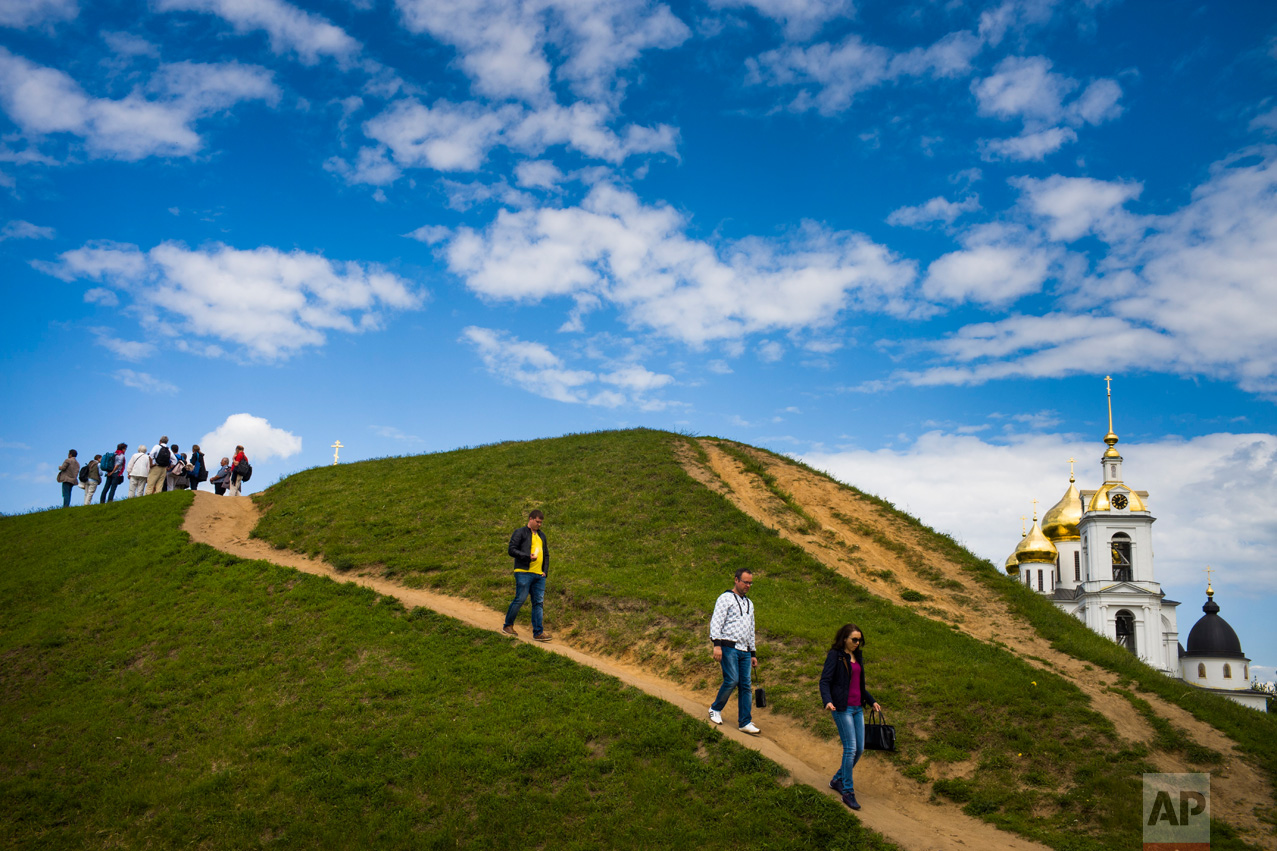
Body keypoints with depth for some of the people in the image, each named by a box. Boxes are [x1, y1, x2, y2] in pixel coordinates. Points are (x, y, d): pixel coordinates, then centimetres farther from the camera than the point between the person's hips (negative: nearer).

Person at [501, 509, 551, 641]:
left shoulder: (542, 535, 22)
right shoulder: (520, 532, 1)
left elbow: (546, 555, 27)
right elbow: (511, 549, -7)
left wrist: (545, 571, 13)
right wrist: (528, 556, -16)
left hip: (539, 575, 6)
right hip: (524, 572, -6)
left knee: (538, 603, 3)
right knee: (520, 599, -7)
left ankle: (538, 632, 5)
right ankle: (508, 626, 11)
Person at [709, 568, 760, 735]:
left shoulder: (749, 603, 24)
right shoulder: (726, 598, 0)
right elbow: (716, 622, -9)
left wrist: (753, 653, 23)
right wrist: (717, 644, -20)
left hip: (745, 650, 7)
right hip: (729, 647, -7)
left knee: (746, 685, 0)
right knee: (732, 680, -14)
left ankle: (745, 722, 2)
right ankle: (715, 709, 8)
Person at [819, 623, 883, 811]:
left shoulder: (858, 656, 14)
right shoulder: (835, 656, -8)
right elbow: (824, 681, -14)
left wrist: (871, 701, 29)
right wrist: (827, 701, -29)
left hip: (857, 708, 7)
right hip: (842, 708, -7)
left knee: (860, 748, 8)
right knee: (850, 748, -9)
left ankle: (837, 780, 26)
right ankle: (848, 792, 1)